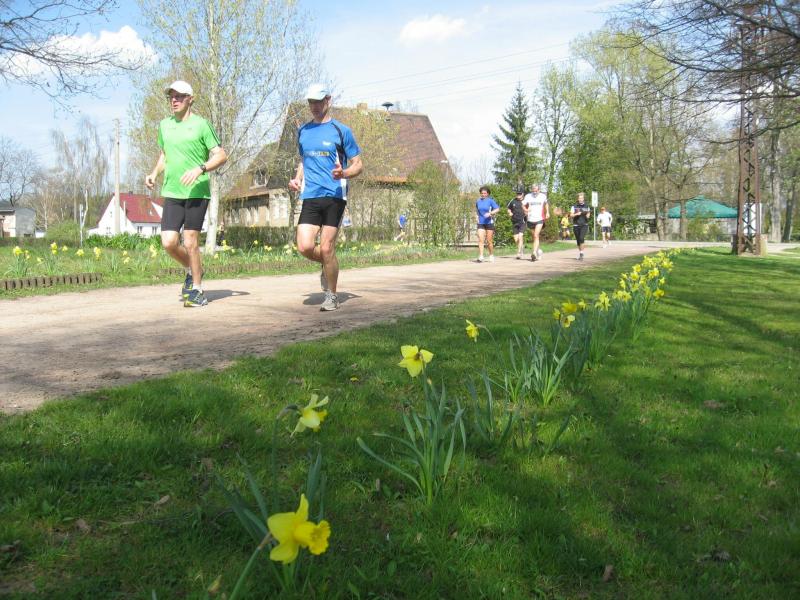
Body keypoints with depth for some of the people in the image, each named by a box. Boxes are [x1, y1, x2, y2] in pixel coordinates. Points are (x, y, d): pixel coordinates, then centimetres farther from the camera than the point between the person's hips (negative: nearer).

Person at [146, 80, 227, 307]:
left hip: (197, 192, -4)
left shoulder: (201, 124, -2)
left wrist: (200, 169, -20)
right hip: (172, 193, 5)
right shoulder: (164, 125, 13)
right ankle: (193, 270, 24)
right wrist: (154, 173, 11)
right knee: (169, 242, -4)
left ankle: (197, 289, 10)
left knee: (190, 242, -4)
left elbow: (221, 156, -5)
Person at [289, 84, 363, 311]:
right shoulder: (303, 131, 15)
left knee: (326, 248, -6)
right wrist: (297, 178, 10)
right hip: (310, 197, 4)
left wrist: (344, 173, -18)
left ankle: (331, 295, 13)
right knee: (305, 246, -9)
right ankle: (327, 265, 24)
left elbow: (358, 165, 3)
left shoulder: (341, 130, 1)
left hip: (334, 196, -4)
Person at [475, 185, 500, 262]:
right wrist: (478, 217, 12)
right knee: (480, 240, -11)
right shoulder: (478, 201, 8)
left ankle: (491, 256, 21)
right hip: (480, 223, 3)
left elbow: (497, 209, -11)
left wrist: (490, 213, -25)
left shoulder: (491, 200, -5)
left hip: (489, 222, -3)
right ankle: (480, 257, -16)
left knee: (489, 241, 3)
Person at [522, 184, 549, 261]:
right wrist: (526, 210, -19)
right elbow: (523, 205, 1)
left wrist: (547, 212, 14)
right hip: (530, 219, 2)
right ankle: (538, 250, 35)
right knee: (533, 237, 13)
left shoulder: (543, 196, 3)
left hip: (539, 220, -2)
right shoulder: (528, 196, 1)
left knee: (536, 236, -18)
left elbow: (546, 204, 22)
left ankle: (534, 253, -26)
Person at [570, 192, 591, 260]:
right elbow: (571, 215, 2)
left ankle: (581, 253, -18)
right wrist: (577, 214, -16)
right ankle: (579, 253, 21)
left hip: (584, 225, -1)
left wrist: (588, 215, -7)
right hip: (576, 225, 1)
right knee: (578, 240, 6)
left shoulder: (586, 206, 8)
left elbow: (588, 214, 16)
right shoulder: (574, 206, 5)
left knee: (581, 238, -21)